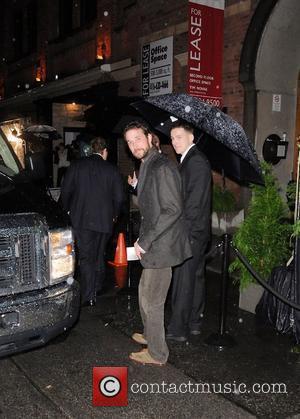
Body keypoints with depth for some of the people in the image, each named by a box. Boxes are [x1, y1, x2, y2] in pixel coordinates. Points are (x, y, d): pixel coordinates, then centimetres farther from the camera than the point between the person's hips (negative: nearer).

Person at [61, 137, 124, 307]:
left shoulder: (77, 165, 0)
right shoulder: (112, 170, 1)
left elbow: (66, 191, -1)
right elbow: (119, 197, 1)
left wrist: (68, 210, 14)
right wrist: (114, 215, 18)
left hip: (81, 218, -2)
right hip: (104, 220, 2)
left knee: (86, 257, -1)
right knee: (99, 256, 17)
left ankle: (89, 296, -6)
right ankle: (97, 288, 30)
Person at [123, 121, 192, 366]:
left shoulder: (163, 168, -19)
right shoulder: (146, 166, 13)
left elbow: (173, 210, -24)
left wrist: (145, 241, -21)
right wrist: (143, 240, 15)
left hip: (161, 246, -10)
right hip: (153, 245, 10)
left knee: (151, 300, 2)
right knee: (146, 293, 23)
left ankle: (157, 353, 19)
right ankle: (150, 335, 43)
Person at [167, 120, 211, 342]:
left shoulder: (196, 161, -15)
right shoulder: (190, 160, 16)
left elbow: (194, 202, -21)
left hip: (191, 233, -10)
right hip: (195, 232, 10)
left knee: (183, 280, -3)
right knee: (196, 276, 16)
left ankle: (178, 329, 7)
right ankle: (194, 323, 27)